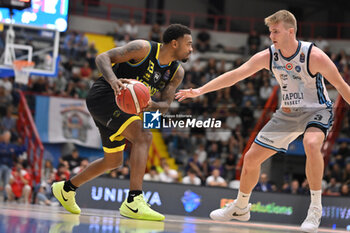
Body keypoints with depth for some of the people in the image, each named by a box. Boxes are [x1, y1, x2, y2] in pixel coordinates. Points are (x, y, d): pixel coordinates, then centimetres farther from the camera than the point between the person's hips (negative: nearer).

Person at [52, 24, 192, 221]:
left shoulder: (177, 72, 3)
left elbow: (166, 104, 1)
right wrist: (113, 80, -37)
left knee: (114, 161, 20)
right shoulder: (144, 49, -17)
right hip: (103, 95, -9)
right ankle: (134, 201, -34)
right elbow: (103, 58, -18)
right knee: (143, 137, -27)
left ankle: (67, 188, 39)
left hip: (123, 107, 9)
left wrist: (151, 105, -23)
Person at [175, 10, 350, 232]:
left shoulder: (314, 56, -24)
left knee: (311, 144, -39)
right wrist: (200, 90, -18)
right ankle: (240, 207, 30)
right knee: (251, 158, 5)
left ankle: (316, 208, -26)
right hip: (287, 113, 5)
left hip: (316, 111, -5)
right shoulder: (268, 56, -11)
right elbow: (235, 75, -11)